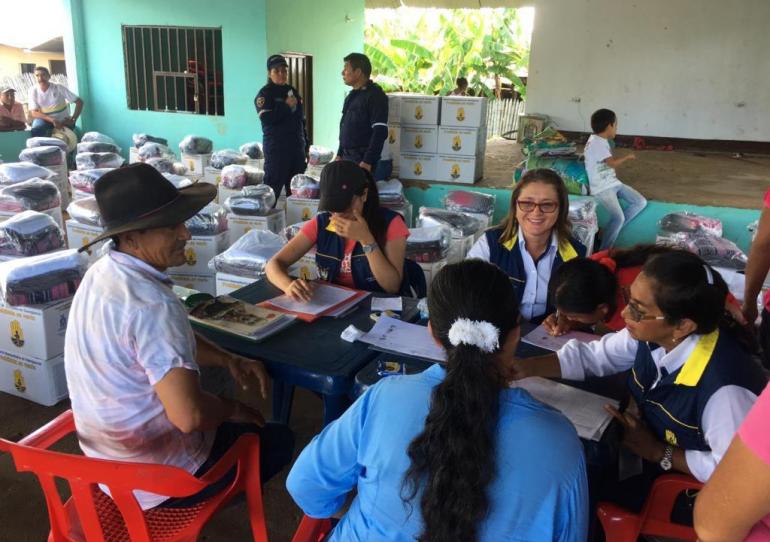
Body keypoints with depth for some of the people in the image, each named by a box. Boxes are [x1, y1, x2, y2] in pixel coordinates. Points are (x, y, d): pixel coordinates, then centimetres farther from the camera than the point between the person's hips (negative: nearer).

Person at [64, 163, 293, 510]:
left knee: (220, 411, 30)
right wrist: (234, 410, -15)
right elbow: (190, 416, -36)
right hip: (156, 477, -8)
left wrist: (229, 361, 0)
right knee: (278, 439, 12)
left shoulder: (103, 273, -2)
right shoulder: (152, 305, -33)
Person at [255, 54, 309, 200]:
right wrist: (286, 106, -13)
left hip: (297, 147, 6)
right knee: (273, 188, -9)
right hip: (276, 149, -6)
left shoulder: (292, 91, 16)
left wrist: (306, 145, 16)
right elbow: (266, 119, -18)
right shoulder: (265, 93, -3)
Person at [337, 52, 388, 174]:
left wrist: (368, 161, -22)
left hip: (362, 159, -8)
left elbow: (380, 132, -18)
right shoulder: (351, 96, 16)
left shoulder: (375, 95, -10)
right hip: (347, 157, 8)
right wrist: (340, 154, 16)